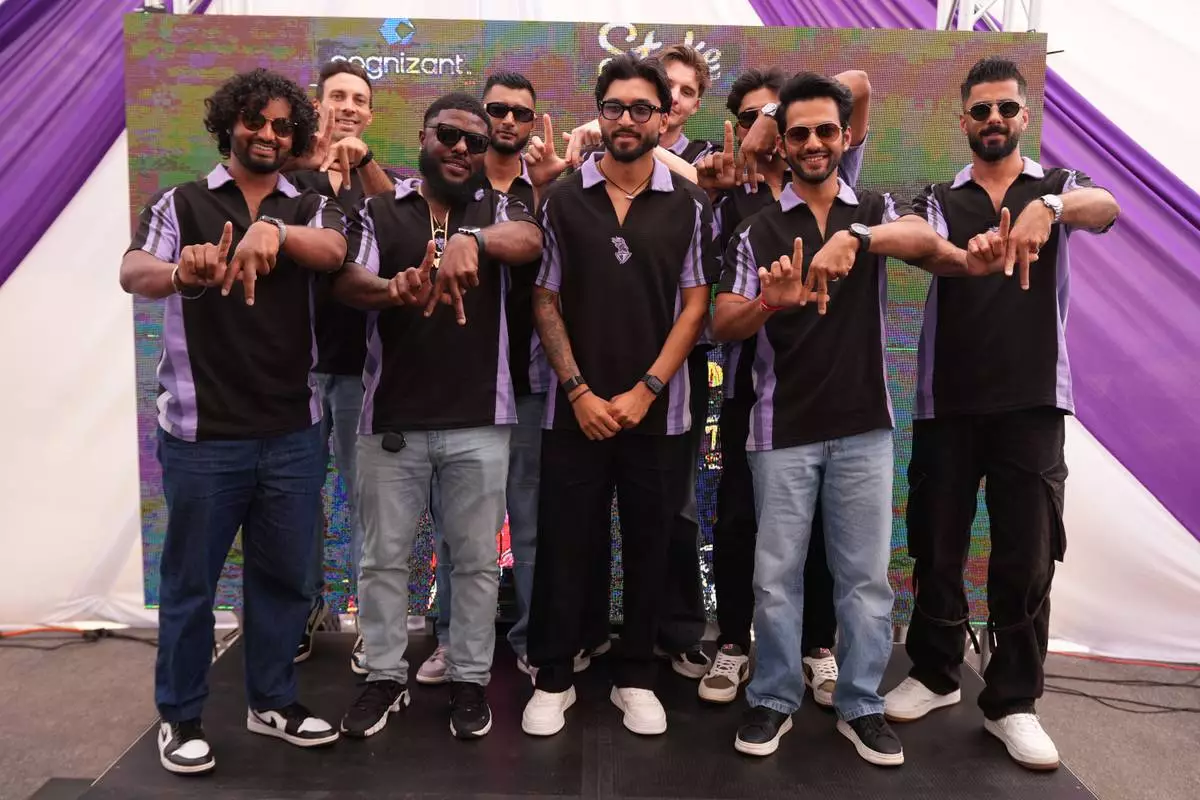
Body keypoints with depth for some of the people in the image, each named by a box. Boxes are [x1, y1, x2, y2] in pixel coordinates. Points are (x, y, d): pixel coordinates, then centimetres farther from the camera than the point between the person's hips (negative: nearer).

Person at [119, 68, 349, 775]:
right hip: (202, 433, -2)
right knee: (190, 581, 9)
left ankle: (274, 700, 31)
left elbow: (334, 252, -15)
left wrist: (273, 230, -36)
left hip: (294, 432, 2)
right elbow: (133, 271, -14)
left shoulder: (312, 210, 8)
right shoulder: (181, 203, 3)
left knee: (284, 574, 13)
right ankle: (180, 715, 27)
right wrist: (180, 273, -37)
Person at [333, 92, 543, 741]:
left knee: (476, 559, 10)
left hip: (479, 420, 0)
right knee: (384, 557, 12)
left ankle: (469, 679, 27)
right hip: (391, 418, 0)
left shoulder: (499, 209, 8)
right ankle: (384, 677, 29)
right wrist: (392, 290, -31)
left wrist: (472, 238, -37)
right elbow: (346, 282, -8)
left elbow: (530, 241, -15)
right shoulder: (379, 210, 7)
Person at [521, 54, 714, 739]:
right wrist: (579, 391, -7)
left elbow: (695, 306, 1)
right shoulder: (563, 199, 3)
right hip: (576, 408, 0)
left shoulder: (690, 205, 3)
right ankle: (554, 678, 22)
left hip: (657, 410, 0)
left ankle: (637, 678, 26)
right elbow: (545, 302, 3)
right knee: (564, 545, 6)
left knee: (649, 547, 9)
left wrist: (645, 390, -8)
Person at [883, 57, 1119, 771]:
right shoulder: (938, 201, 11)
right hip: (947, 401, 1)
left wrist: (1048, 208, -36)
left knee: (1027, 557, 2)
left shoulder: (1060, 185, 10)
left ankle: (1013, 702, 17)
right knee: (937, 548, 8)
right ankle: (934, 675, 26)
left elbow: (1107, 209, -14)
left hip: (1033, 402, -1)